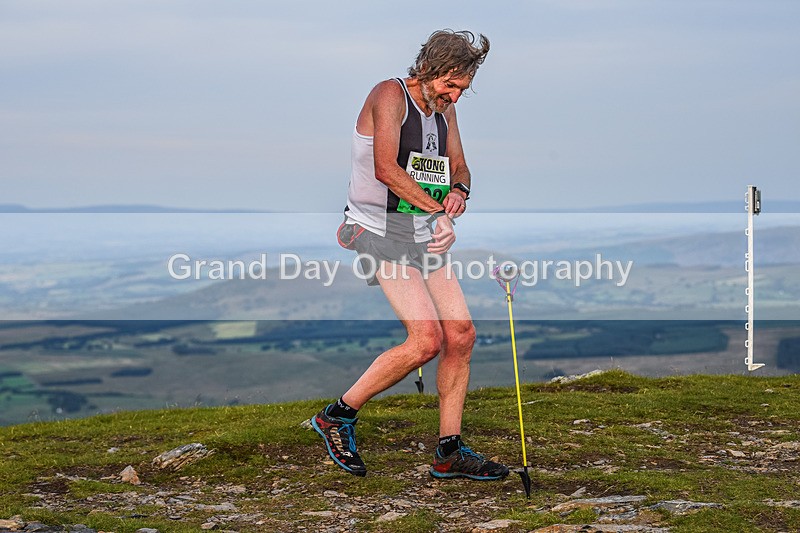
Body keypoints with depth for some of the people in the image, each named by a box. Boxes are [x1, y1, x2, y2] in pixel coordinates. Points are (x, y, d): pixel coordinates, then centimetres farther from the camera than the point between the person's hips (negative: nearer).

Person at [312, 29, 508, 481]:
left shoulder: (444, 108, 15)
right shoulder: (390, 95, -11)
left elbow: (458, 166, 21)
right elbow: (386, 169, -22)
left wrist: (459, 191, -3)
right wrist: (439, 210, -18)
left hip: (425, 236, 8)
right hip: (381, 232, -8)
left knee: (461, 334, 1)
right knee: (427, 339, -18)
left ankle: (450, 452, 11)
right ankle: (338, 416, -2)